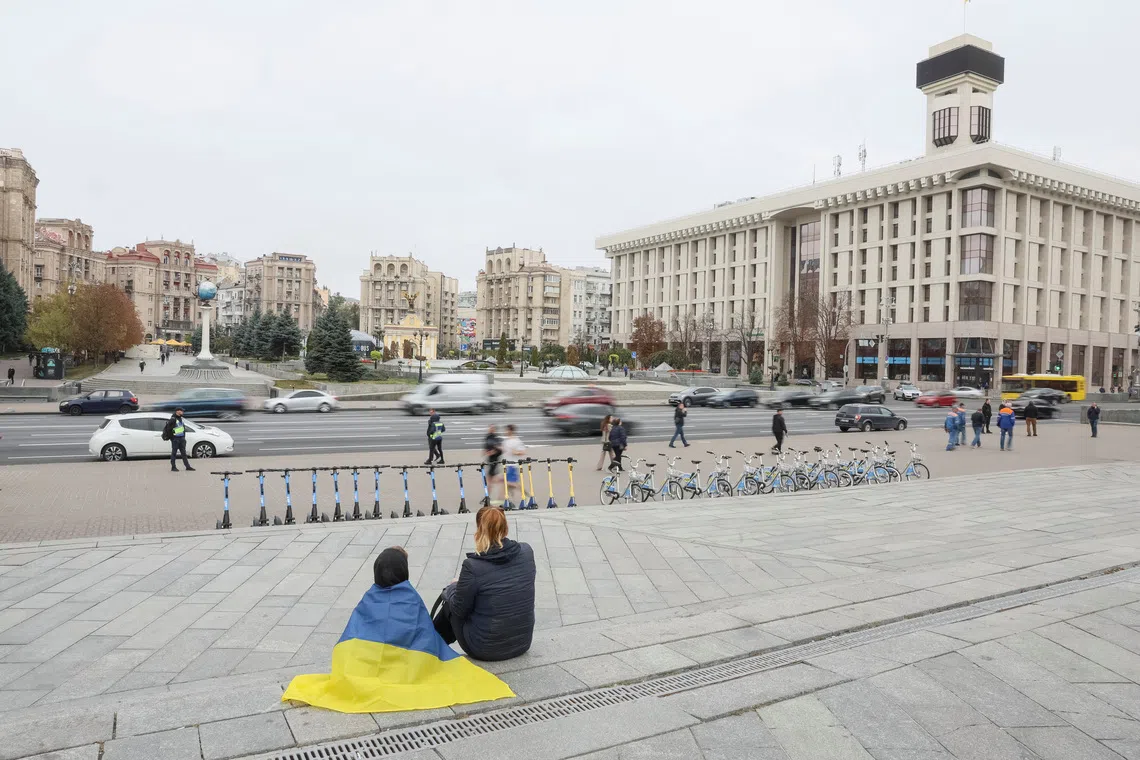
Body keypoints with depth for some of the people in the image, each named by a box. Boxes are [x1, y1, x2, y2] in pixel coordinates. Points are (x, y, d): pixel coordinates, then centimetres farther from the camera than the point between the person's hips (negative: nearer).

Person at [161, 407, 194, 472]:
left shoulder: (181, 419, 13)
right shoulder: (173, 419, -14)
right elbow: (168, 428, -16)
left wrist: (184, 437, 18)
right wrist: (170, 437, -10)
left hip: (181, 438, 8)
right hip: (175, 439, -8)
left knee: (184, 453, 7)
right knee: (174, 453, 1)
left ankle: (187, 467, 8)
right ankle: (173, 467, 9)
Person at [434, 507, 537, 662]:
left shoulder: (473, 566, -23)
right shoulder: (526, 552, -9)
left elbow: (459, 610, -10)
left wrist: (454, 588, 11)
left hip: (486, 649, -5)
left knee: (451, 604, 21)